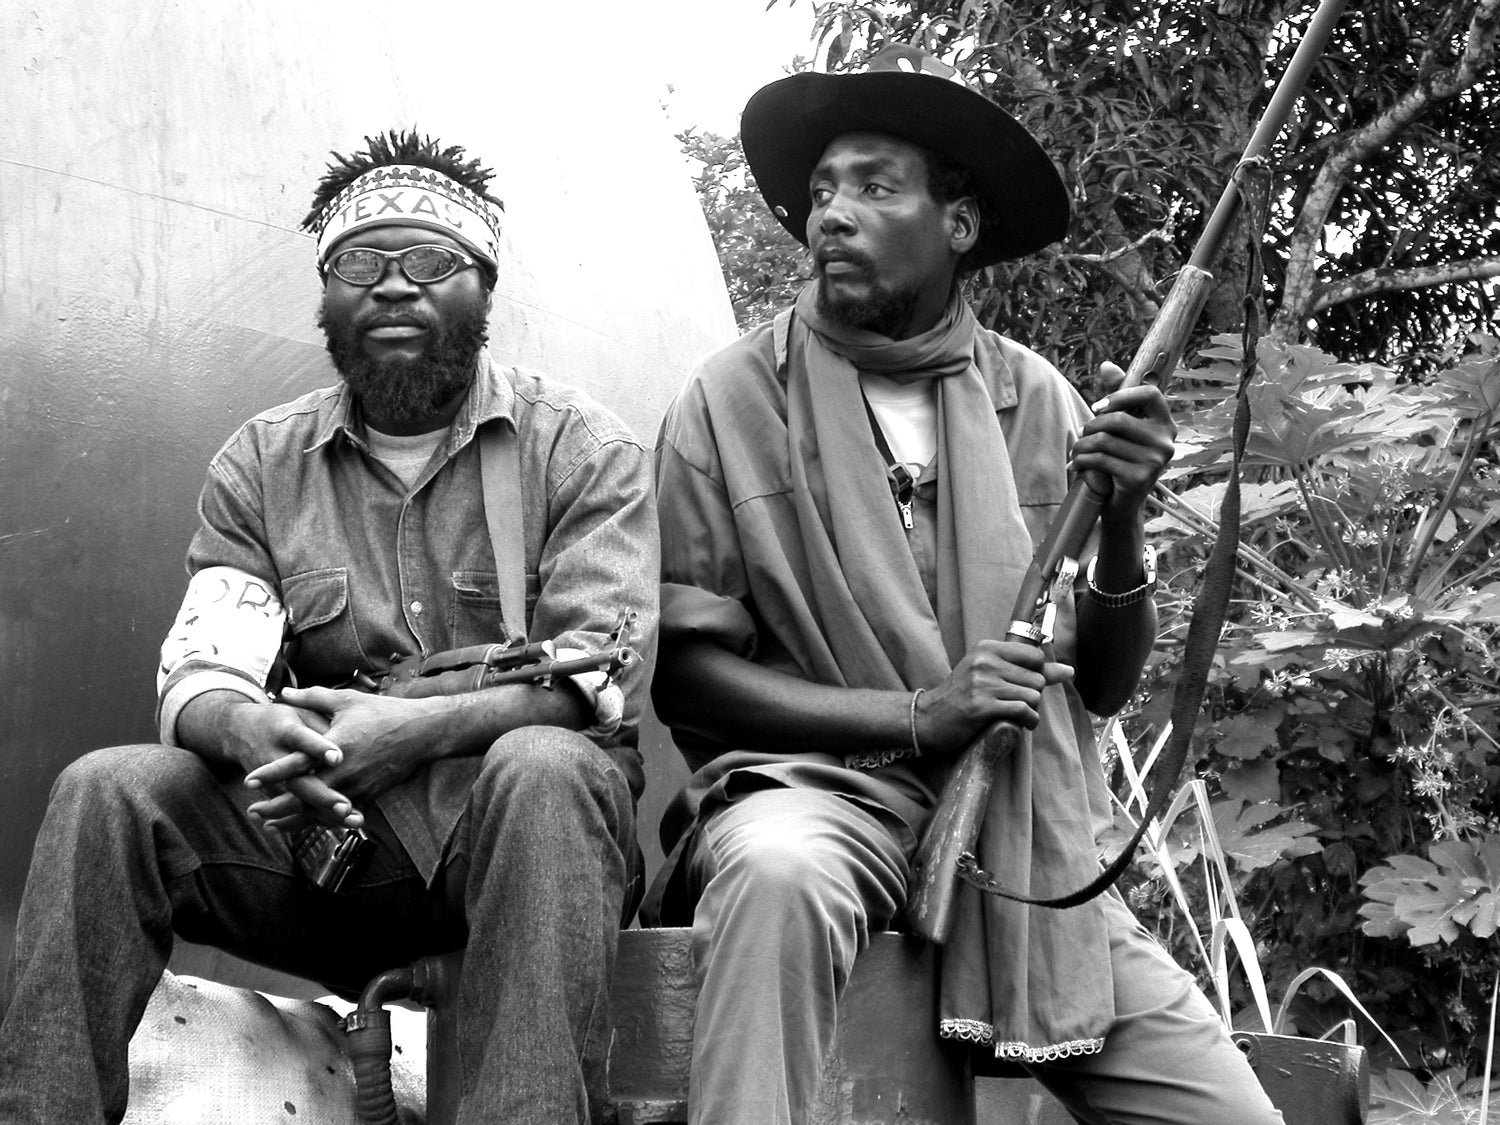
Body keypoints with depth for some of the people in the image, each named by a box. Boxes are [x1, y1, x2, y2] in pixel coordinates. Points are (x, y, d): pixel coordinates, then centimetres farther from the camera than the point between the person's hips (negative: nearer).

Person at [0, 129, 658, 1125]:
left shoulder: (581, 447, 1)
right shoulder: (260, 466, 11)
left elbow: (604, 676, -10)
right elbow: (200, 673, 1)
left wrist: (416, 727, -27)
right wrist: (249, 729, -26)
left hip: (516, 821, -3)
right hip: (327, 829, 3)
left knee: (543, 768, -37)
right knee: (105, 793, -20)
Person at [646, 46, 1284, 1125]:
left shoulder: (1034, 401, 7)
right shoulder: (733, 401, -1)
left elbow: (1104, 685, 9)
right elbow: (686, 671, -4)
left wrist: (1120, 520, -9)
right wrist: (916, 717, -14)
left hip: (1024, 836, 3)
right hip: (823, 787, -3)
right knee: (779, 872, -38)